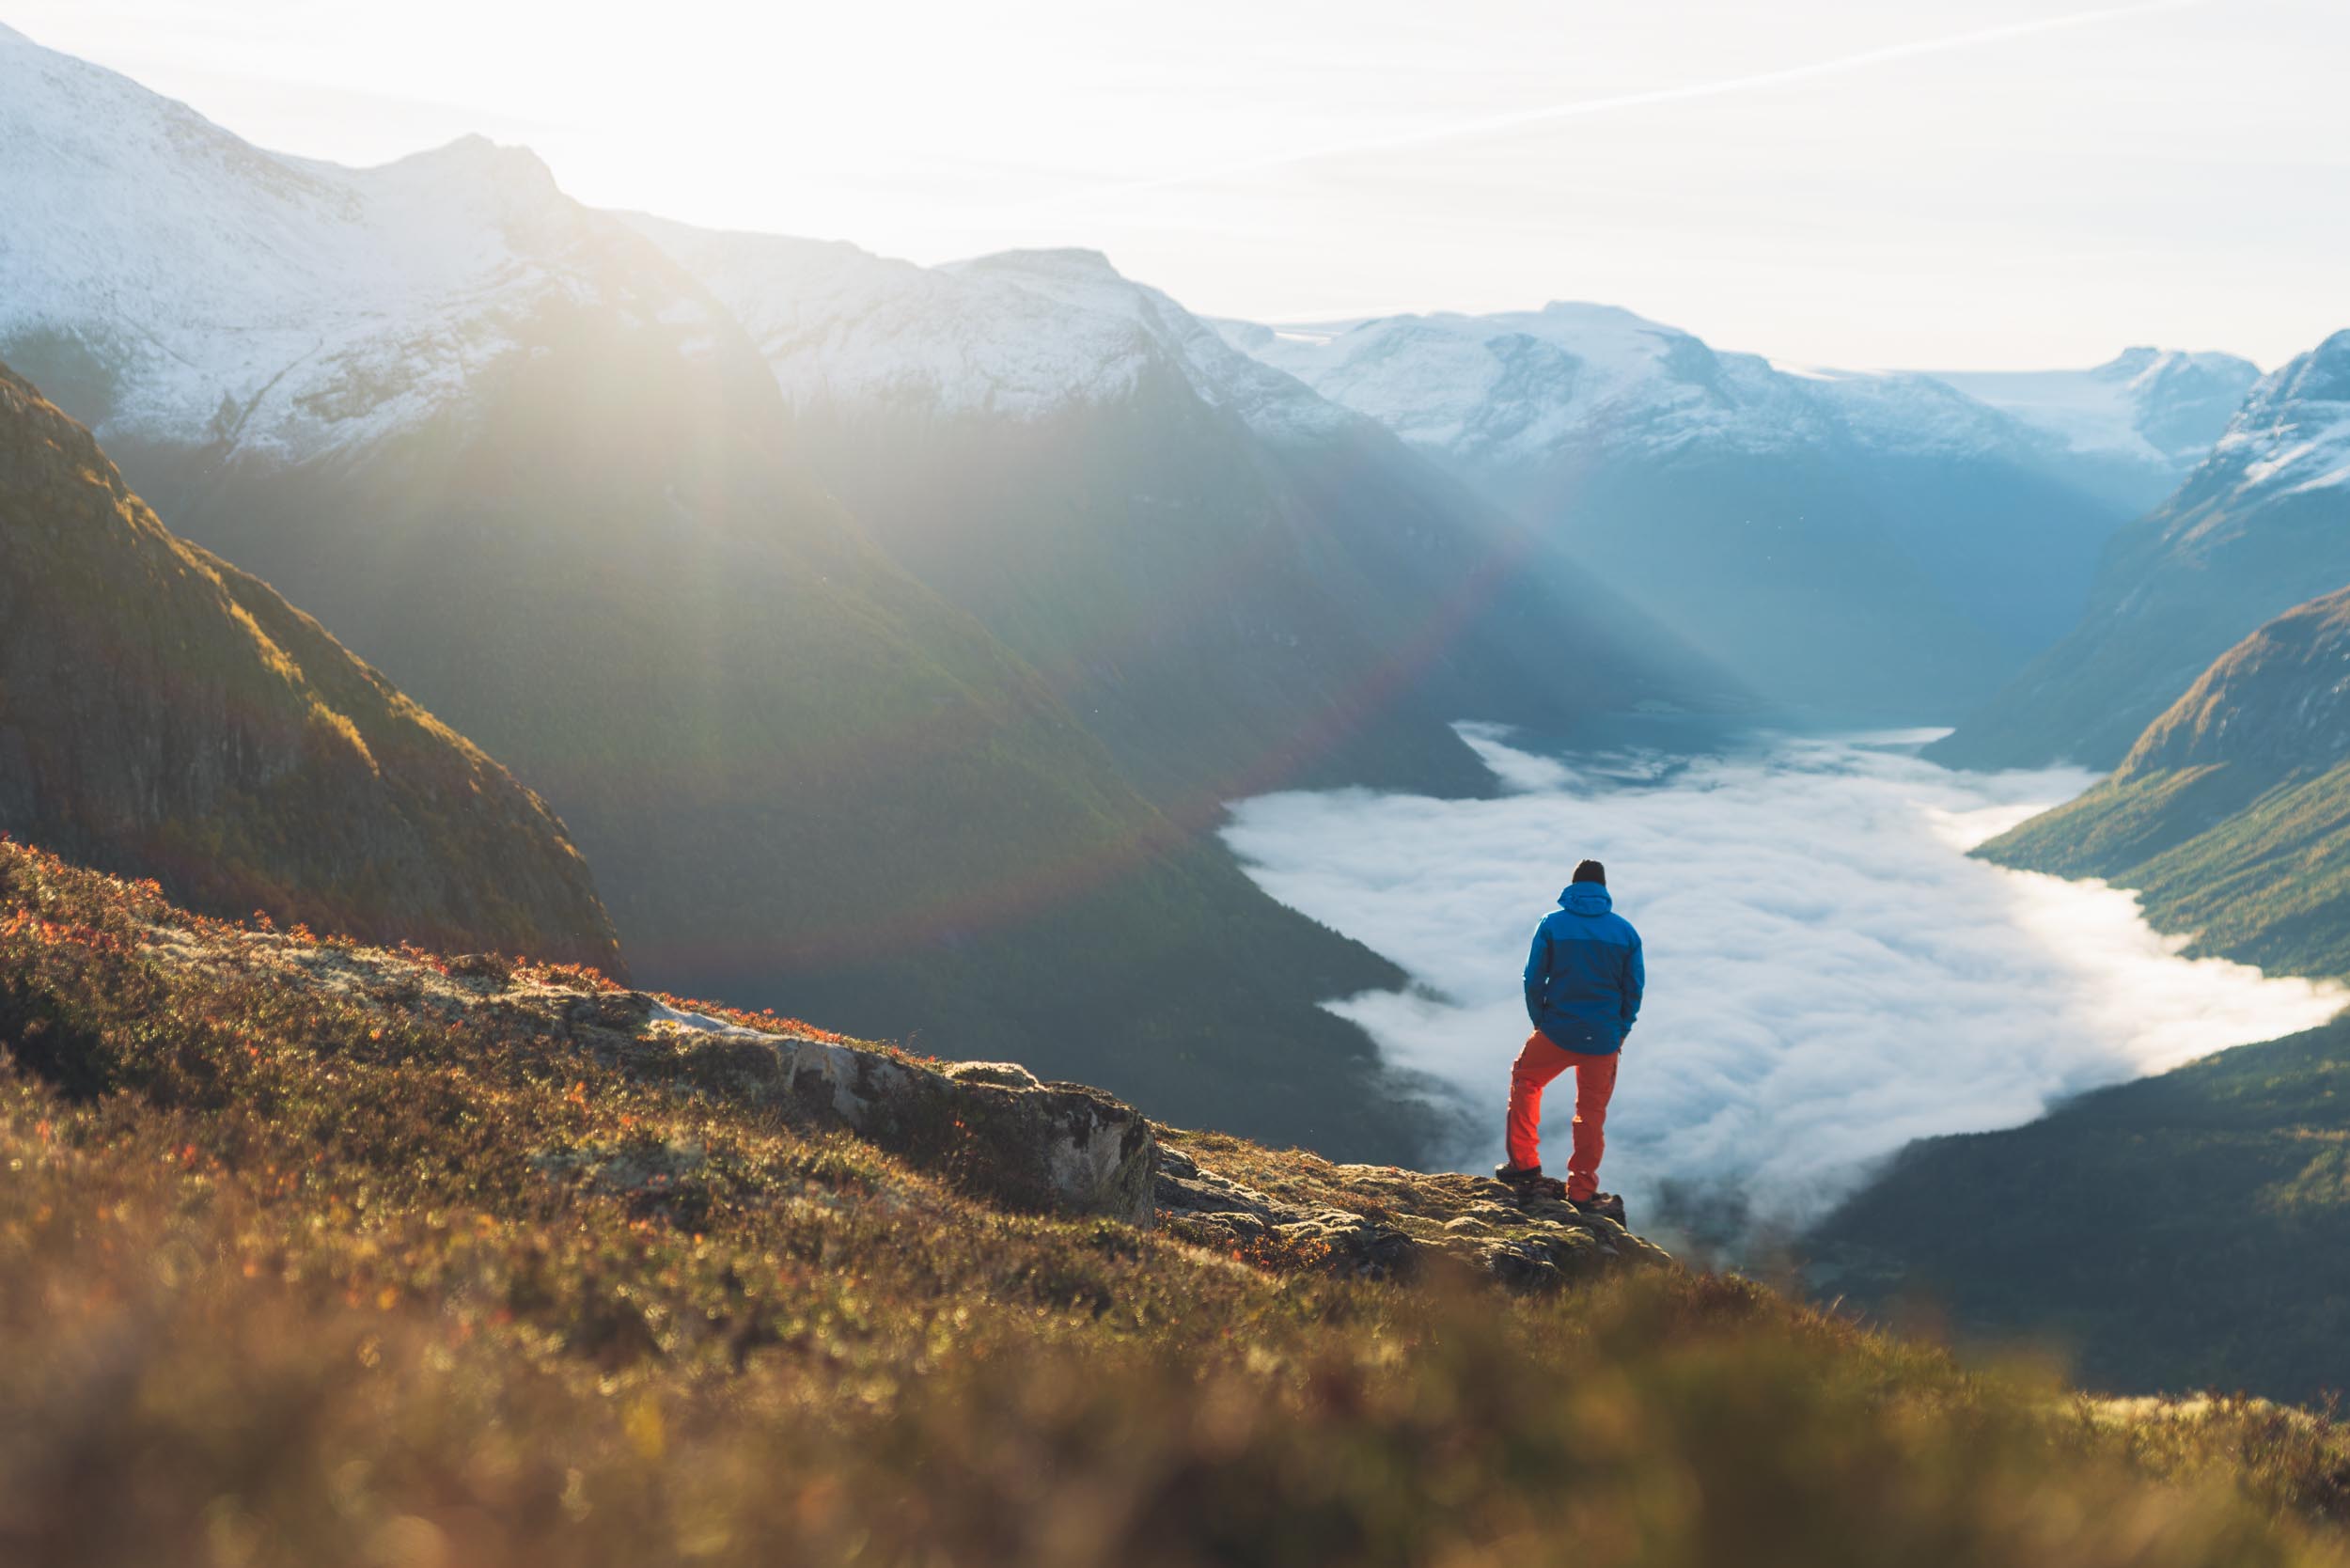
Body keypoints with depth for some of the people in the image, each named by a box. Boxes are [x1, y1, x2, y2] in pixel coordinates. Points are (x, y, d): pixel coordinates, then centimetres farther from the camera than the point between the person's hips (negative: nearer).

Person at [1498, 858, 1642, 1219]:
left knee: (1524, 1081, 23)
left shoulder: (1552, 924, -4)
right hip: (1604, 1040, 1)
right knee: (1592, 1114, 12)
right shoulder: (1625, 931, 1)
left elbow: (1533, 980, -3)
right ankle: (1582, 1192, 16)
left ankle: (1525, 1165, 19)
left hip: (1557, 1032, -1)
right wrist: (1619, 1033, 12)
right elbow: (1635, 988, 2)